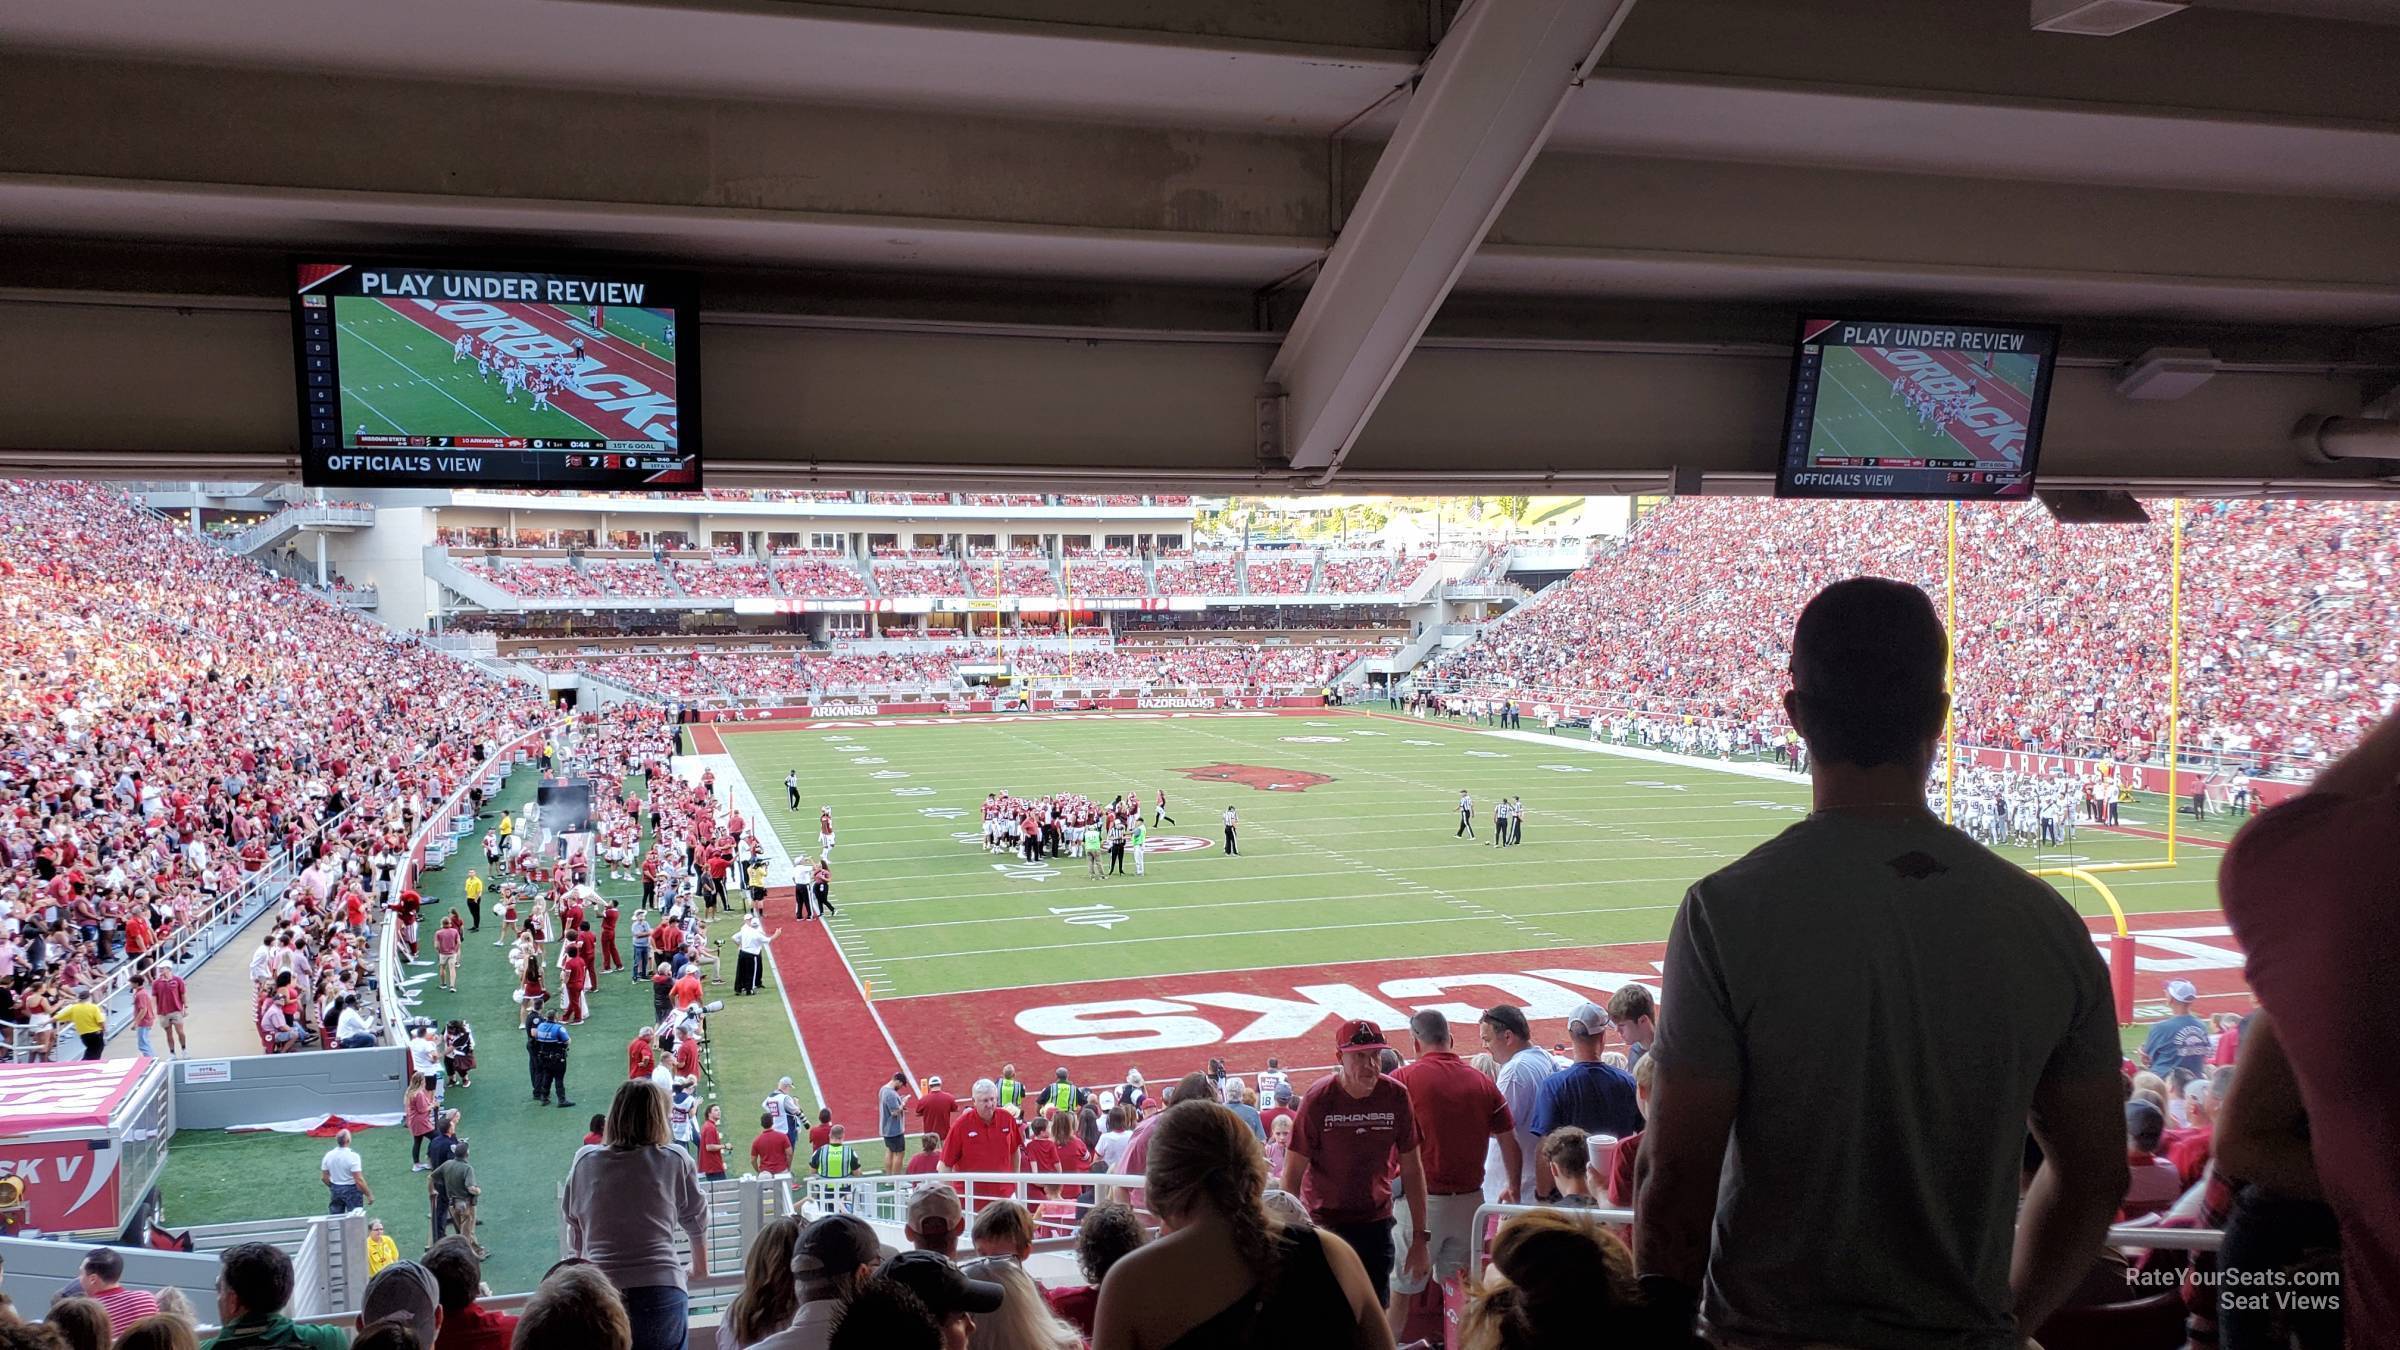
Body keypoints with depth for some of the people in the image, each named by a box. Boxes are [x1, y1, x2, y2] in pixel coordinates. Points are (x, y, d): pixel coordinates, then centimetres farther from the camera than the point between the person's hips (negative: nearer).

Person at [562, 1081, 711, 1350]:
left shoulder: (585, 1161, 7)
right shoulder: (675, 1161, 3)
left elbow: (574, 1225, 18)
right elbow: (697, 1221, 15)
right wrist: (700, 1268, 34)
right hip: (660, 1290, -1)